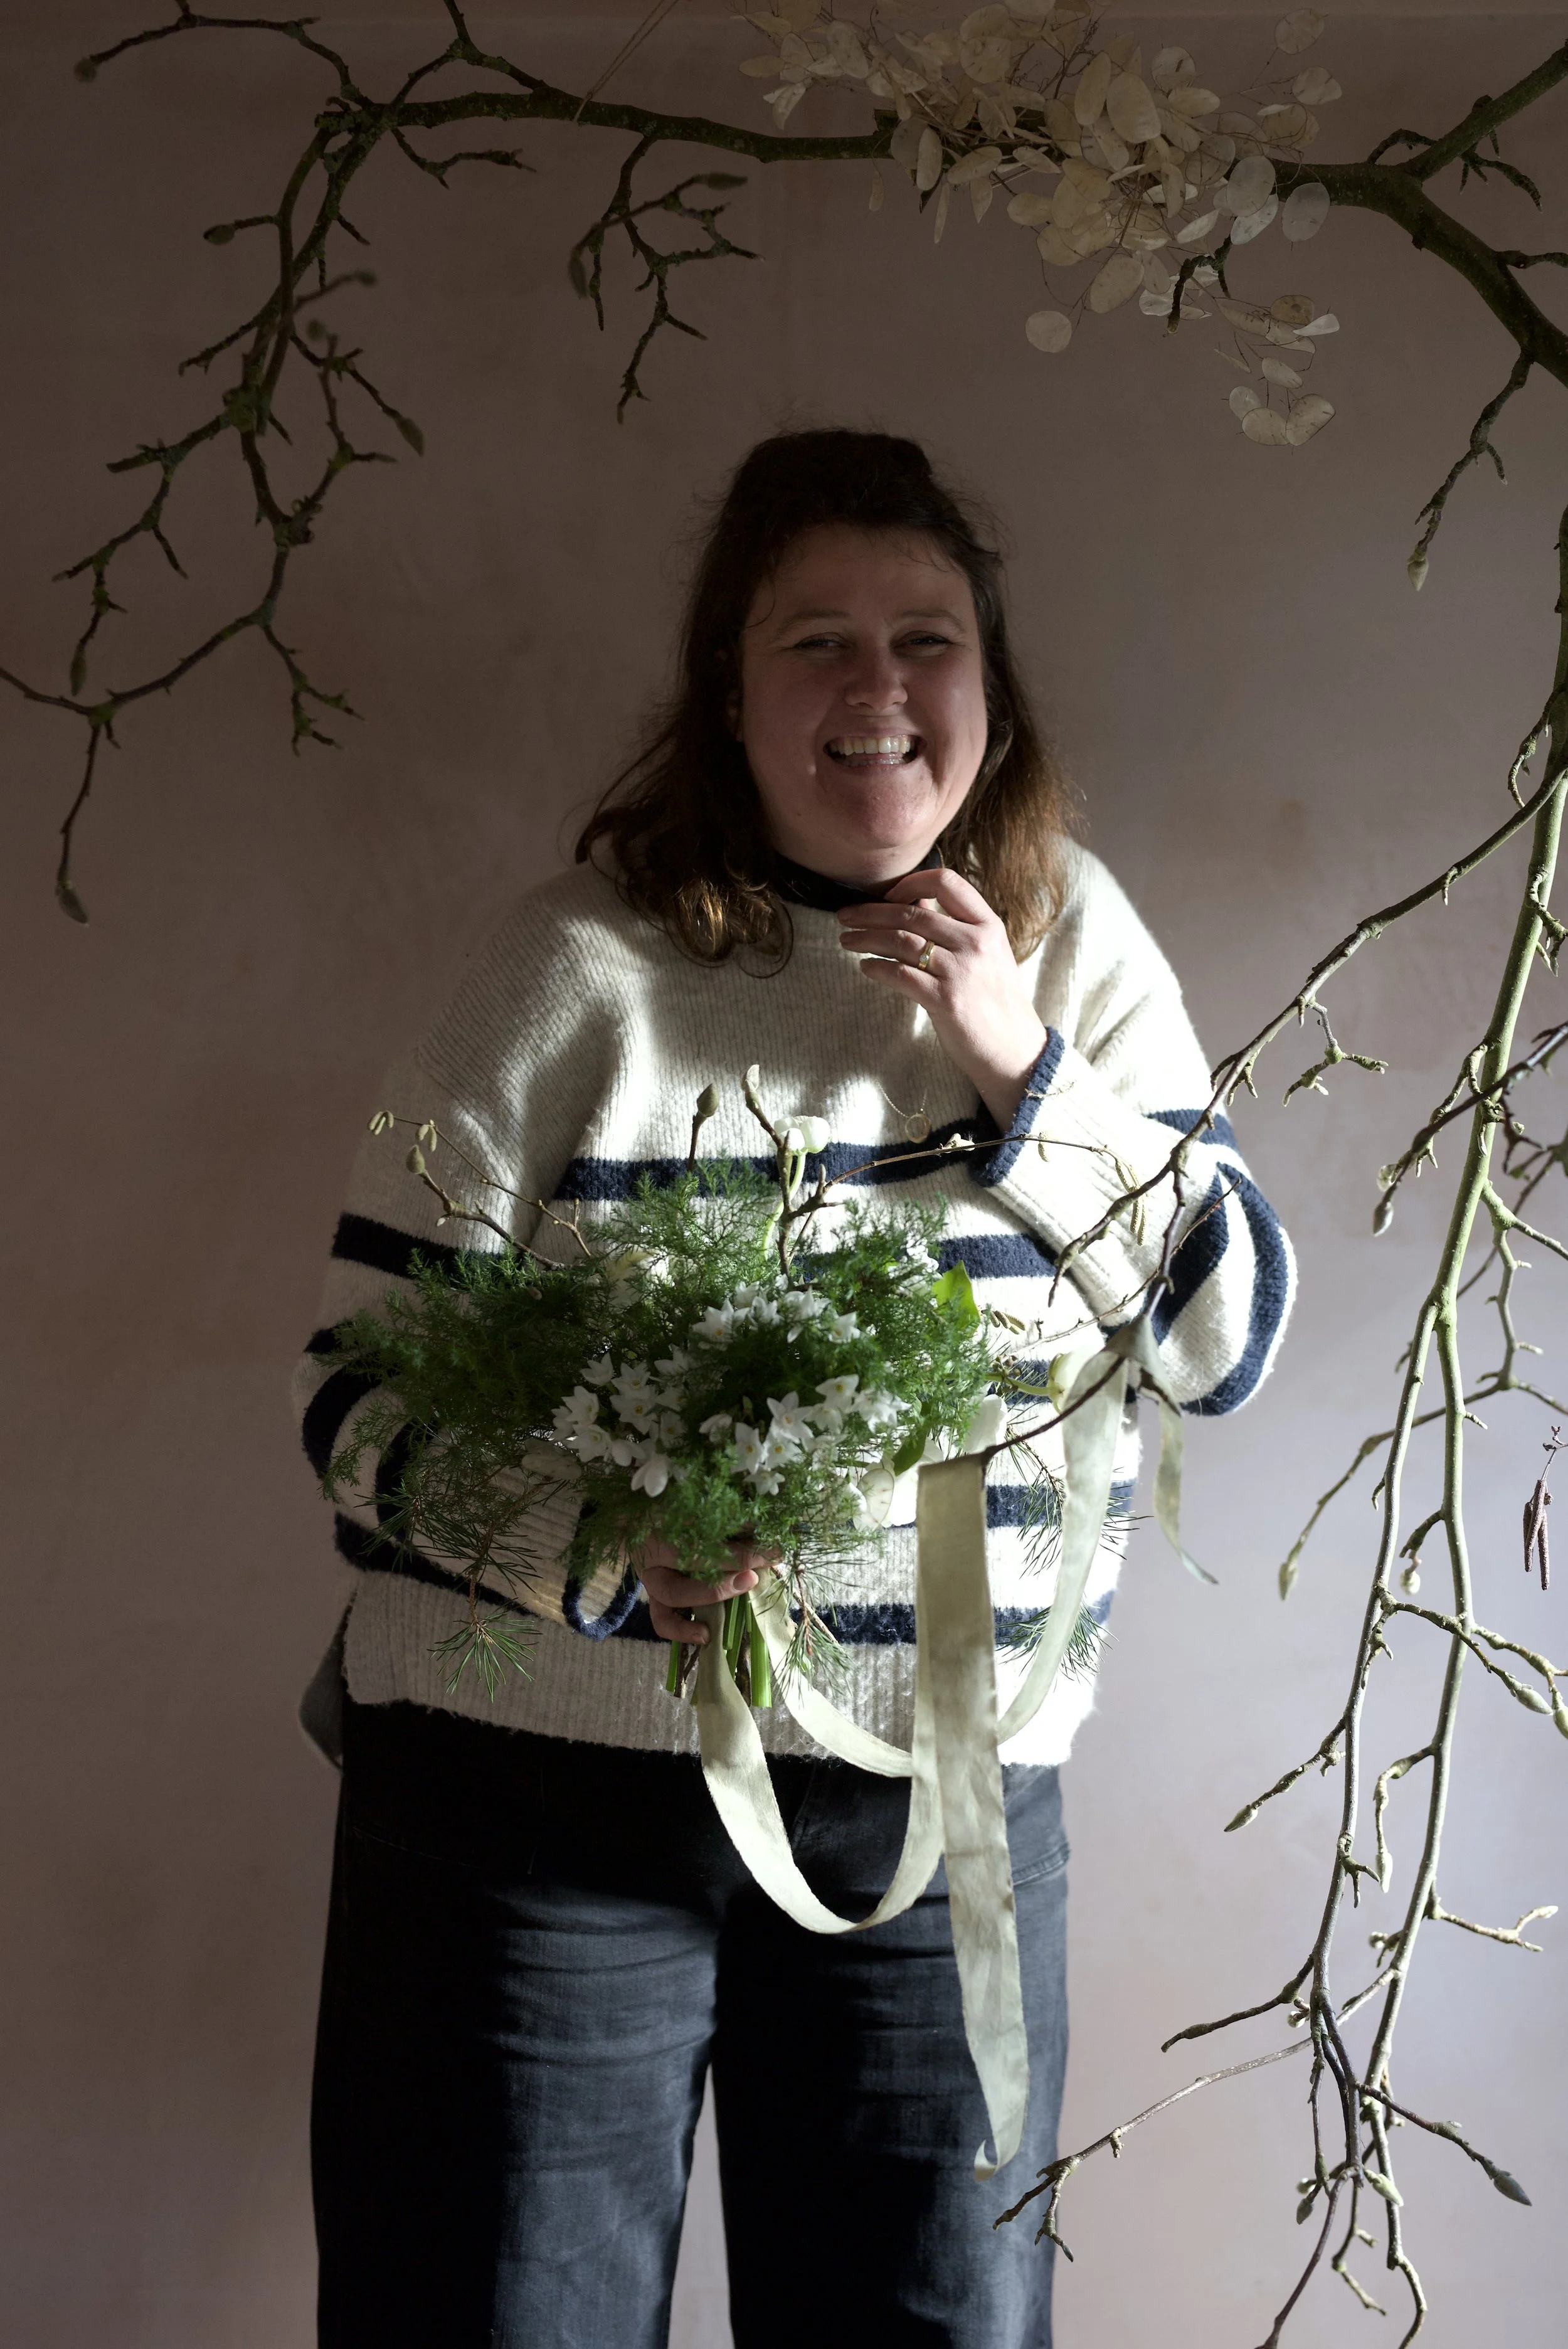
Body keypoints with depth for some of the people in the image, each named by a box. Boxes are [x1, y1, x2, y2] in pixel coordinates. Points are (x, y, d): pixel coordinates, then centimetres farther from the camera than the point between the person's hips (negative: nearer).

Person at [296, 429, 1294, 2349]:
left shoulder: (1072, 937, 4)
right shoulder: (584, 966, -8)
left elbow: (1231, 1331, 2)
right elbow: (367, 1381, -7)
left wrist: (1019, 1072, -12)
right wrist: (603, 1549, -26)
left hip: (950, 1806, 3)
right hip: (545, 1780, -2)